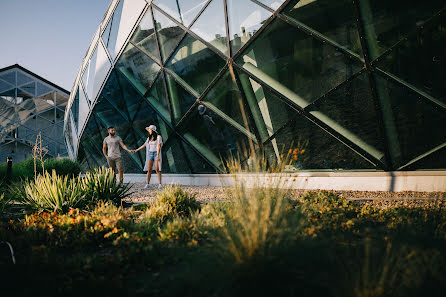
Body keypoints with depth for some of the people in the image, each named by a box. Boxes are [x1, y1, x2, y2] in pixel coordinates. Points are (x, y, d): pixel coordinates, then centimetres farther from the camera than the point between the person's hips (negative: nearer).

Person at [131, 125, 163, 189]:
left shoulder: (158, 137, -8)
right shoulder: (149, 138, 11)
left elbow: (159, 147, -15)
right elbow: (144, 145, 20)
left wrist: (158, 156, -22)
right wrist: (136, 150, 22)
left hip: (156, 154, -5)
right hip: (150, 154, 5)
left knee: (157, 169, -11)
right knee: (149, 170, -1)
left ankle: (160, 184, -6)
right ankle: (147, 184, 2)